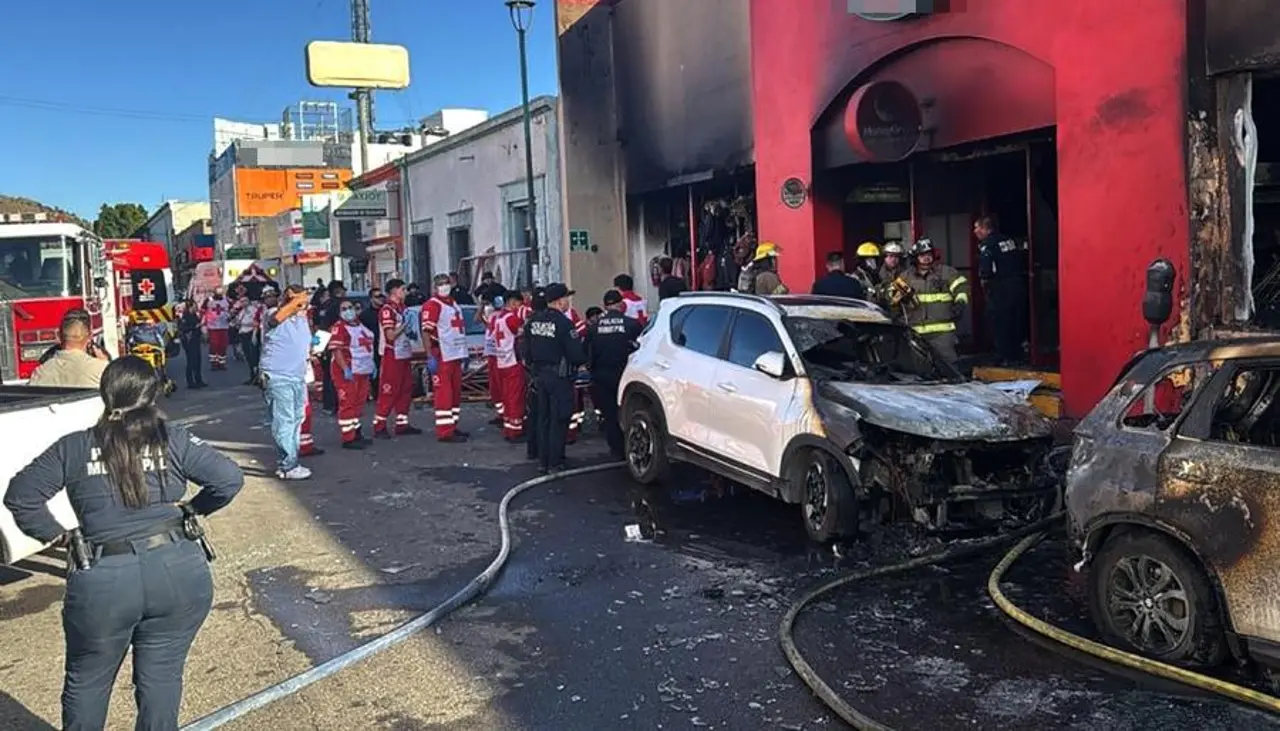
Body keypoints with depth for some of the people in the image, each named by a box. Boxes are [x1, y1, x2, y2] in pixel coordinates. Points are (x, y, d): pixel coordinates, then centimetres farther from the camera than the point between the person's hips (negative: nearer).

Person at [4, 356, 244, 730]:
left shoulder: (73, 448, 5)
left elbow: (20, 495, 4)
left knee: (87, 680, 22)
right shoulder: (174, 440, 2)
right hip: (179, 572, 0)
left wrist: (57, 534, 13)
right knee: (161, 676, 13)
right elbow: (230, 478, -3)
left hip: (103, 581, 0)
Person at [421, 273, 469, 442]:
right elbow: (426, 332, -16)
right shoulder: (432, 305, -10)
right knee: (443, 393, -7)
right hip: (441, 356, -9)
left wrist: (463, 353, 21)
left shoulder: (454, 304, 17)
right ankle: (445, 431, -6)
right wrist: (430, 357, -22)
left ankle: (453, 426, 24)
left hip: (456, 355, 9)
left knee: (456, 392, 14)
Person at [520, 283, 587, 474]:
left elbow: (527, 351, 11)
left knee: (543, 419, 14)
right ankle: (555, 464, 4)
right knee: (558, 421, 1)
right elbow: (576, 355, -18)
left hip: (540, 375, 7)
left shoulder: (533, 322, 4)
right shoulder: (564, 324, -18)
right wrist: (583, 358, 3)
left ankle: (543, 462, 20)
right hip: (560, 377, -7)